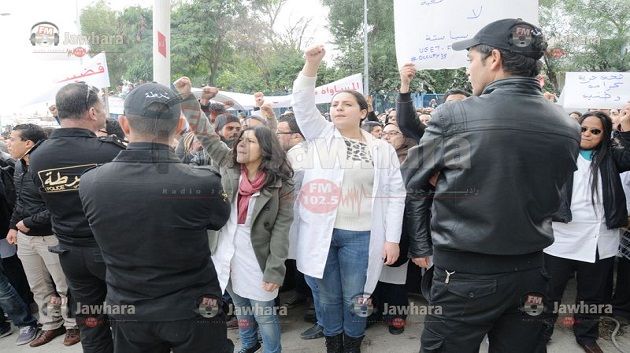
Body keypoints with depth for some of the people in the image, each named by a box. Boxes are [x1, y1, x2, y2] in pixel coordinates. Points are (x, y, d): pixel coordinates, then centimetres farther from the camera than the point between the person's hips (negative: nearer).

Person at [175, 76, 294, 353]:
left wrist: (275, 269, -16)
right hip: (227, 256, 5)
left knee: (264, 315, 8)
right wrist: (188, 98, -5)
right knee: (240, 307, 24)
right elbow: (206, 134, 2)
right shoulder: (229, 166, 0)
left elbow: (282, 226, -12)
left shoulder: (279, 183, -11)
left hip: (257, 259, -5)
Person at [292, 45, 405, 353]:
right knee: (329, 297, 13)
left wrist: (392, 239, -4)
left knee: (355, 299, 9)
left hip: (360, 236, -1)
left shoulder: (382, 150, 3)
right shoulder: (321, 136, 6)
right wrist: (311, 64, -20)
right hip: (321, 233, 1)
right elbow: (302, 103, -7)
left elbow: (395, 195, 1)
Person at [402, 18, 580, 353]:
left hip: (465, 274, -4)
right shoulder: (568, 128, 0)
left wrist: (421, 245, 10)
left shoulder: (453, 117, -14)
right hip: (531, 272, 5)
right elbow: (550, 199, 10)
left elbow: (414, 181, -3)